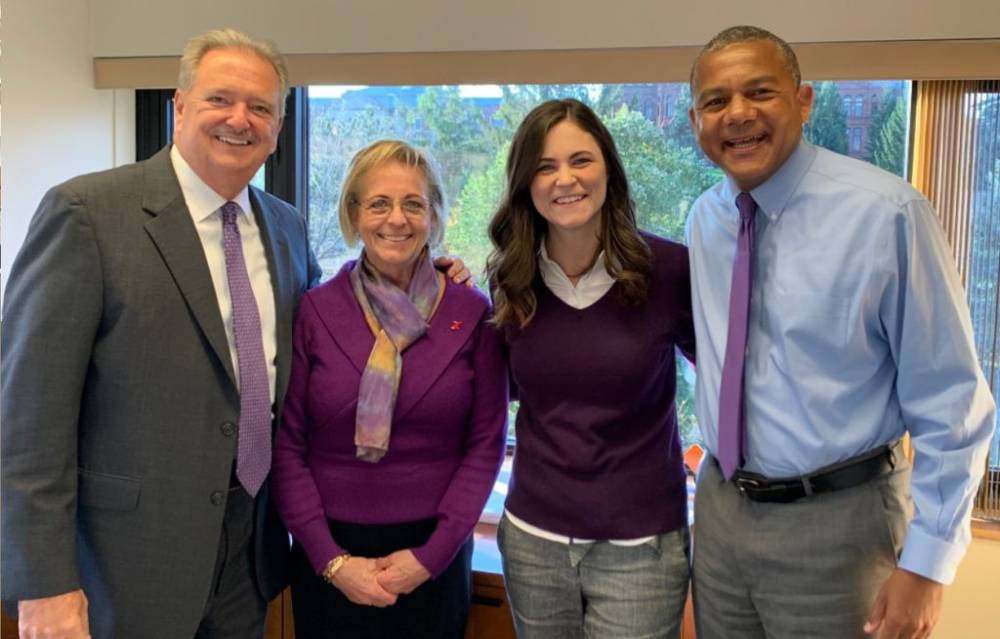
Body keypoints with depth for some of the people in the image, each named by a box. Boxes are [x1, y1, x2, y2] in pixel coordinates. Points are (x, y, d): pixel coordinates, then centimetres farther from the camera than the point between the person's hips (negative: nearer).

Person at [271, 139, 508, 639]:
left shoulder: (471, 312, -3)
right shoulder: (313, 311, -5)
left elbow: (486, 443, -3)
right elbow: (286, 445, -4)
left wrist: (431, 555, -9)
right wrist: (331, 560, -10)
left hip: (435, 555, 1)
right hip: (328, 555, 0)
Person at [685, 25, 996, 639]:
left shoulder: (887, 212, -16)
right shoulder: (704, 220, 2)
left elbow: (950, 399, -12)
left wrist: (927, 560, -12)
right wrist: (722, 479, 16)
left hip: (835, 521, -5)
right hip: (719, 509, 5)